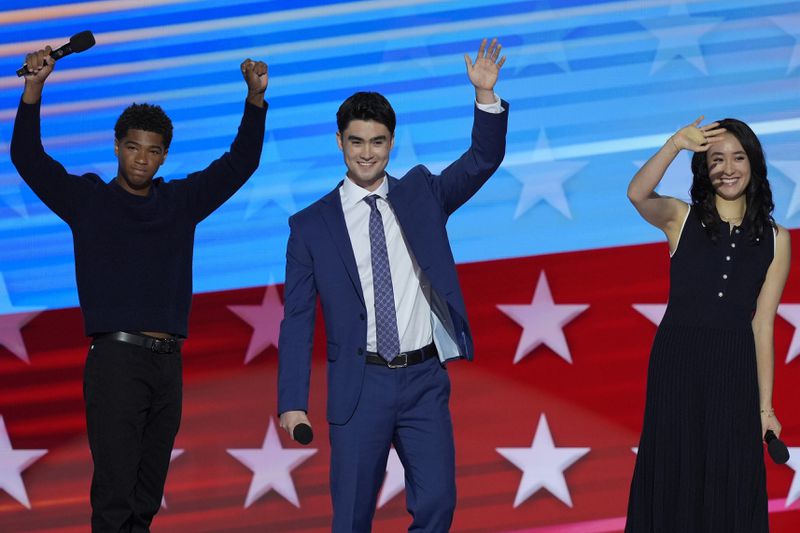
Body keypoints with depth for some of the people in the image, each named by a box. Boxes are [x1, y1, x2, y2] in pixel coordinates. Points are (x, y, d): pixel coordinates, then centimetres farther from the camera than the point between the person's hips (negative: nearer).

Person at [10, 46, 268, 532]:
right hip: (115, 359, -4)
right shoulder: (87, 199, 6)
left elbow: (240, 164, 14)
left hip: (168, 362, 4)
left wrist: (255, 98, 1)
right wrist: (33, 89, -15)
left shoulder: (181, 201, 14)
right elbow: (28, 158, -3)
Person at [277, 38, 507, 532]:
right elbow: (297, 320, 2)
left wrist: (486, 94, -20)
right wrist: (293, 403, -5)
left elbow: (483, 161, -3)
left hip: (424, 380, 1)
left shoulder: (421, 194, 9)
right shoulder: (311, 225, 3)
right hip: (360, 385, -1)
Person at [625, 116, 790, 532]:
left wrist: (765, 406, -1)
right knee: (673, 478, 6)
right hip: (677, 362, -1)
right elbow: (637, 194, -21)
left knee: (731, 487, 5)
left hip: (735, 372, 1)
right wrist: (674, 145, -34)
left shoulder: (774, 239, 4)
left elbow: (762, 324, 2)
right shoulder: (681, 219, 2)